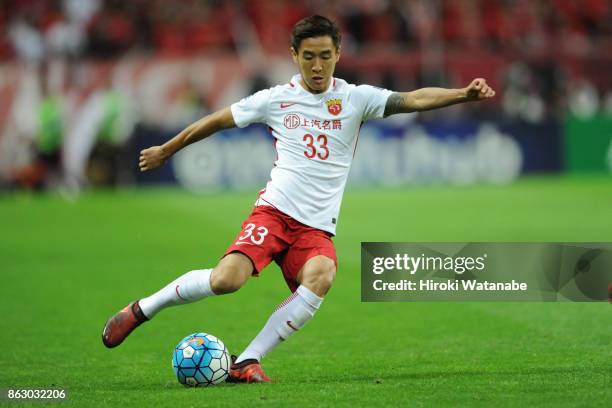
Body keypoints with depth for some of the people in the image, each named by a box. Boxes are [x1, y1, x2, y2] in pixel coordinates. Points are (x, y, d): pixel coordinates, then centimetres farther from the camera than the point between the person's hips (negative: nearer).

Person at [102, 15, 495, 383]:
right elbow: (217, 121, 18)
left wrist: (463, 94, -25)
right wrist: (166, 150, 27)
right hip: (275, 211, -1)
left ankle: (247, 361, -26)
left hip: (317, 227, 1)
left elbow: (413, 99, -9)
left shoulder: (355, 98, 4)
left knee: (321, 277, -32)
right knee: (226, 279, -24)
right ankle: (142, 309, 0)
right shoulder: (275, 99, 5)